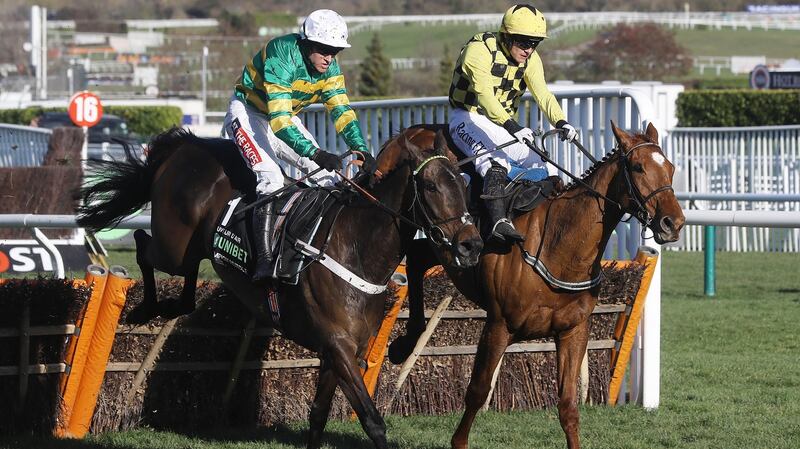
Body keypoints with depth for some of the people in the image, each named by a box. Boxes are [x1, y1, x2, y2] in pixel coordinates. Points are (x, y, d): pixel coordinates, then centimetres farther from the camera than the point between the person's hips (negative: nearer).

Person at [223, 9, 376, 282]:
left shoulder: (329, 67, -10)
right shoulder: (282, 58, -33)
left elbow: (341, 111, -10)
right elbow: (279, 120, -39)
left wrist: (361, 150, -25)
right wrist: (315, 153, -47)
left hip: (285, 117, 8)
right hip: (248, 113, -8)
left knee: (328, 175, -5)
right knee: (271, 177, -28)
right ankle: (264, 260, -30)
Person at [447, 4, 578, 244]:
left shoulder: (531, 59, 2)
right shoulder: (479, 50, -20)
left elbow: (542, 94, -10)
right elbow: (484, 95, -30)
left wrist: (561, 123, -29)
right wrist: (513, 127, -42)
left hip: (503, 123, 8)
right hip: (468, 118, -8)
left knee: (538, 166, -1)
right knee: (497, 161, -32)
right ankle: (499, 222, -47)